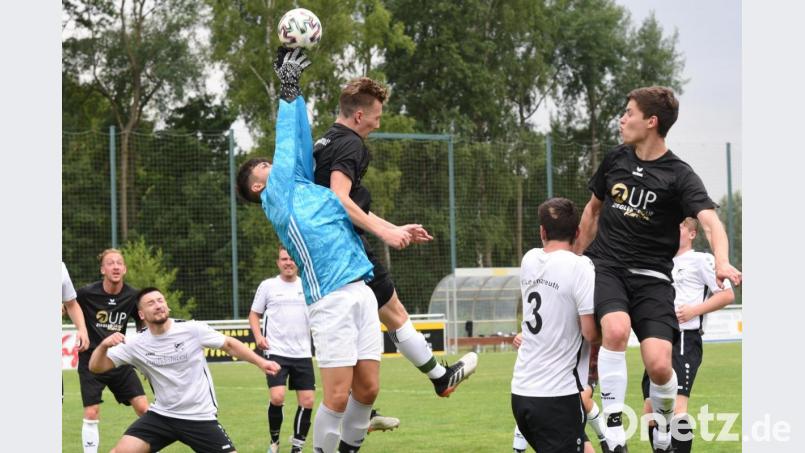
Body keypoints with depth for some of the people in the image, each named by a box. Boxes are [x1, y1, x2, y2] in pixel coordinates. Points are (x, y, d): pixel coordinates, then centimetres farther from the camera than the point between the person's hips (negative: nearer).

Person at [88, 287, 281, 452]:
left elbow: (229, 344, 2)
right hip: (161, 415, 2)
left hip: (200, 416, -1)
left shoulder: (192, 330, -11)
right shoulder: (136, 344, -6)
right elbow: (97, 367, -5)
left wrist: (261, 362, -6)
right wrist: (104, 346, -26)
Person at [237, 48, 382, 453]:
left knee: (367, 390, 5)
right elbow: (287, 145, 5)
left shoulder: (302, 186, 22)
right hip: (330, 300, -7)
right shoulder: (275, 198, 4)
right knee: (338, 396, -9)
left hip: (360, 292, 7)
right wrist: (287, 93, 13)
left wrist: (294, 92, 24)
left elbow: (300, 145, 23)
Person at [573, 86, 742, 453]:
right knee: (616, 329, -30)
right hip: (605, 267, 2)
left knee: (659, 364, -17)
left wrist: (722, 261, -42)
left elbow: (710, 221, -22)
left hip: (651, 277, -2)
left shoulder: (679, 176, -7)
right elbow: (593, 209, 23)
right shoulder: (615, 160, 7)